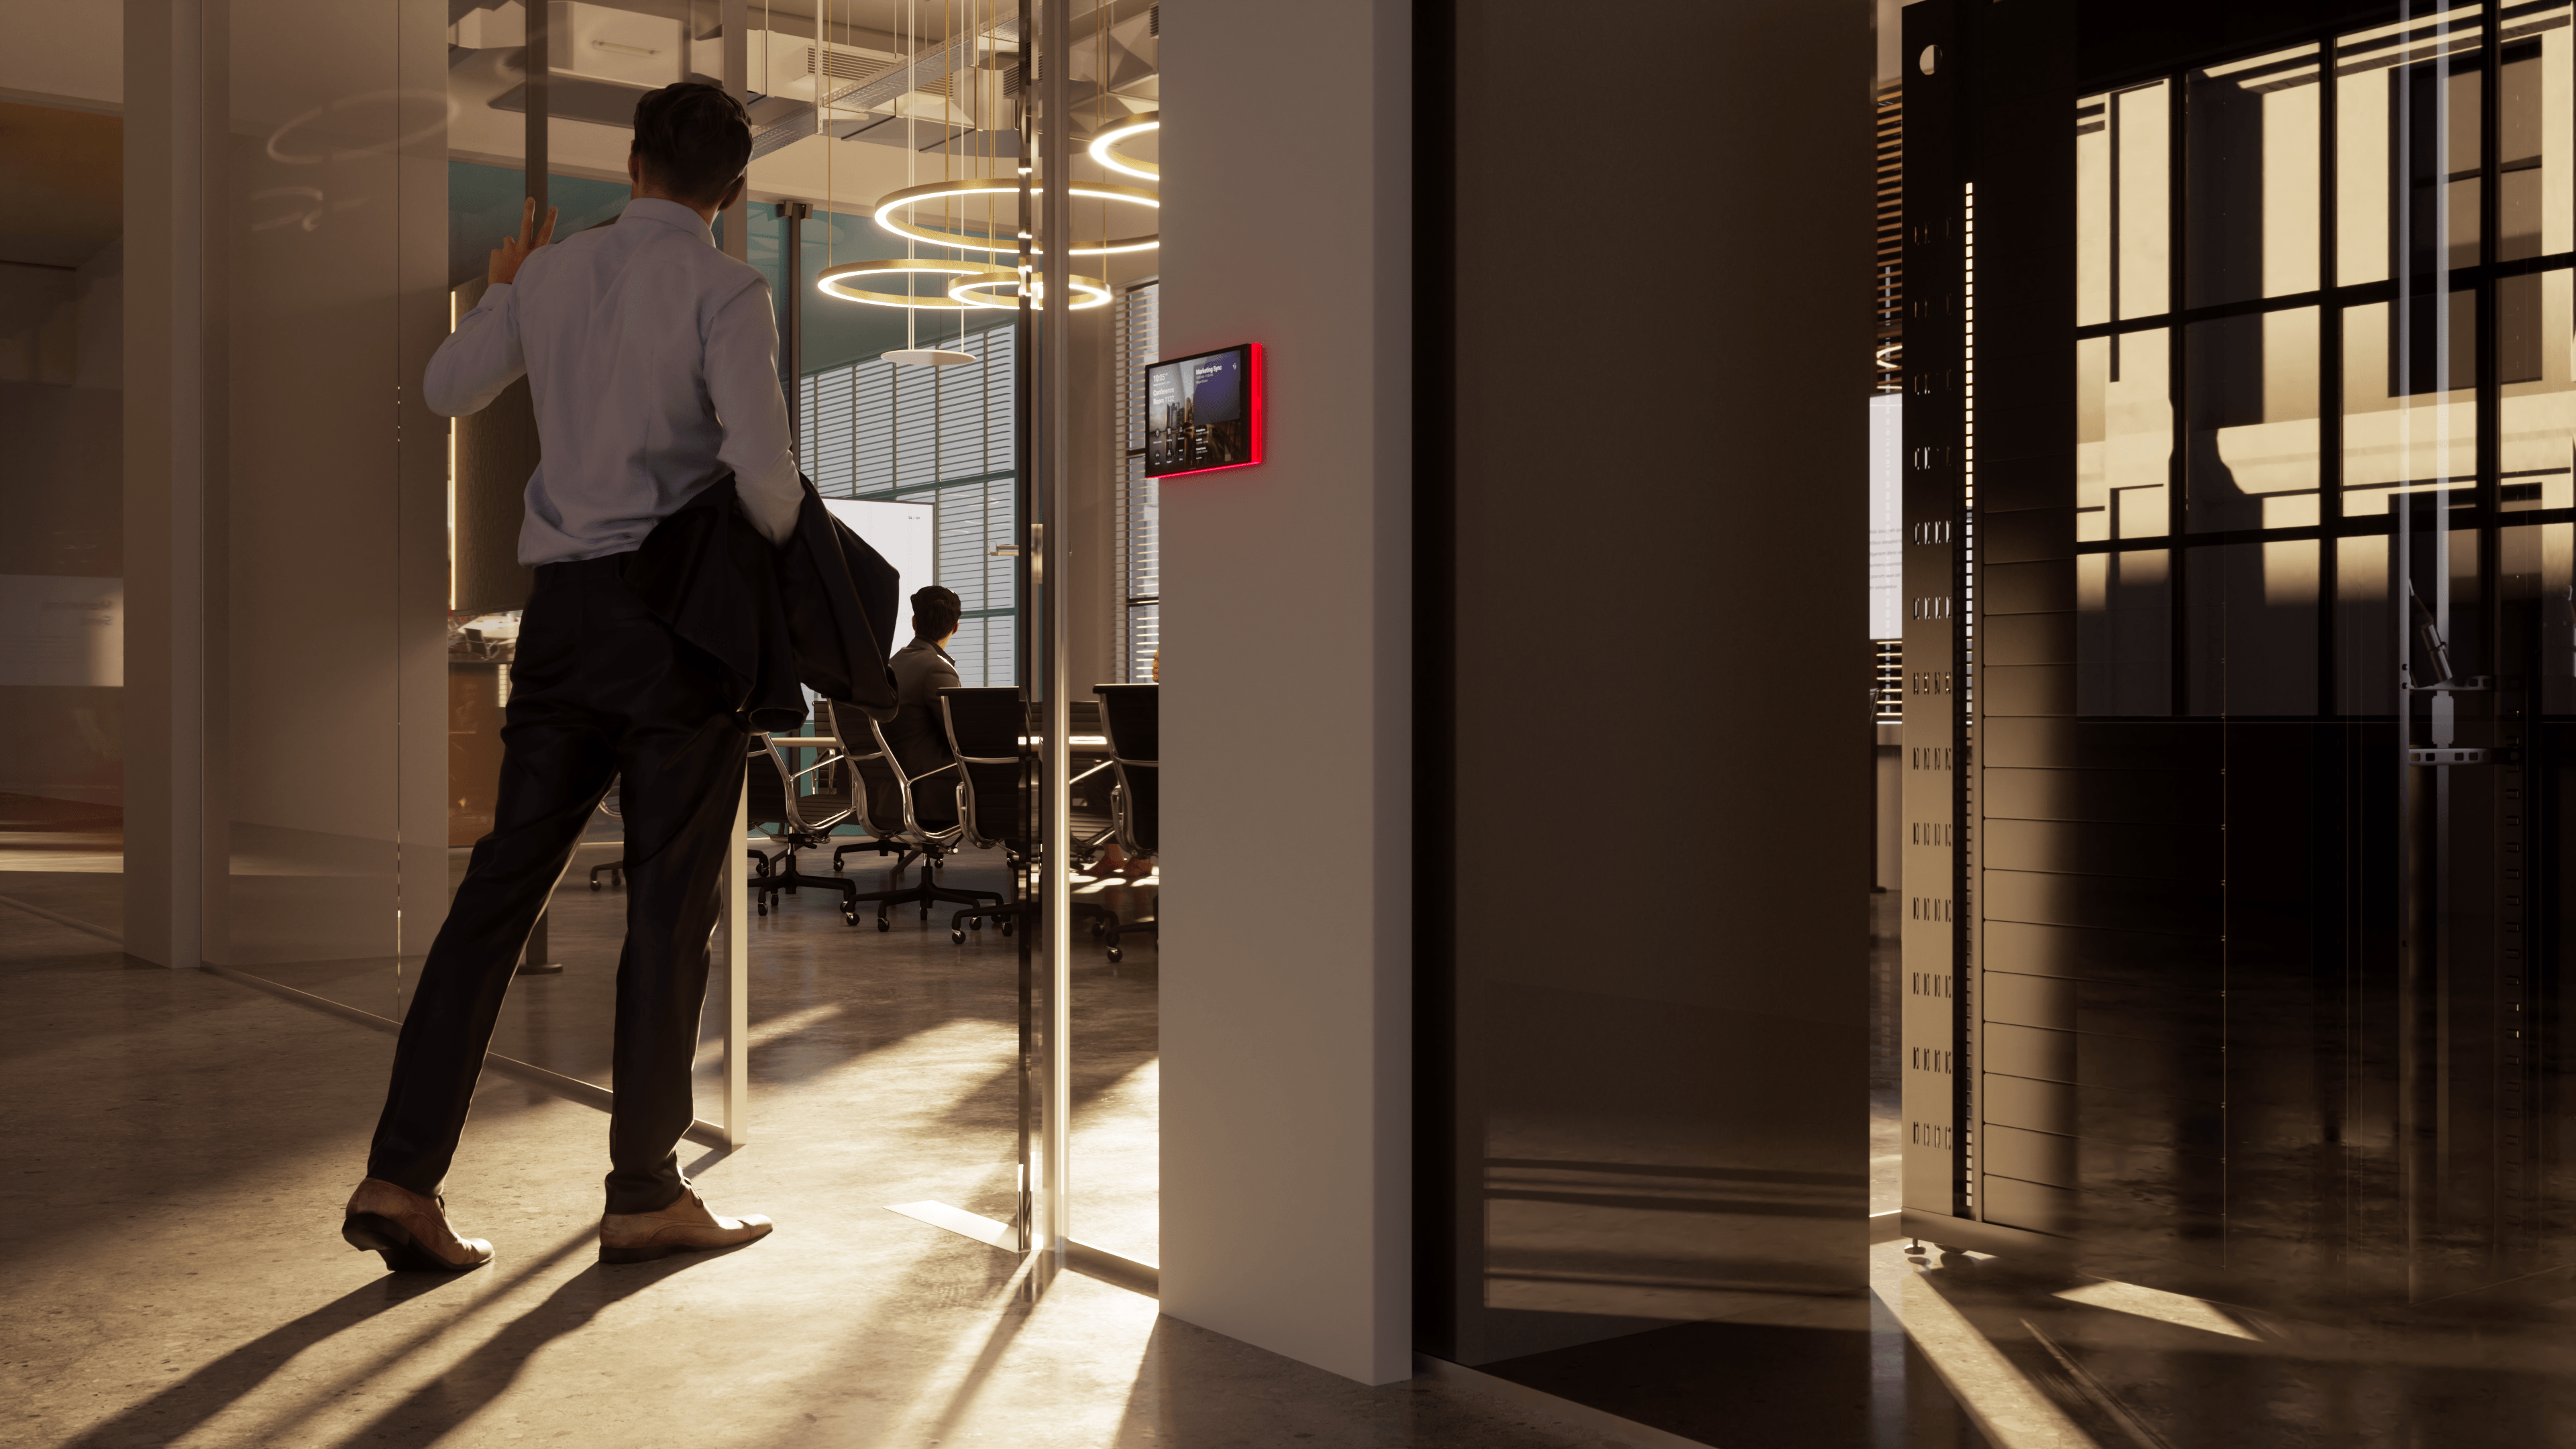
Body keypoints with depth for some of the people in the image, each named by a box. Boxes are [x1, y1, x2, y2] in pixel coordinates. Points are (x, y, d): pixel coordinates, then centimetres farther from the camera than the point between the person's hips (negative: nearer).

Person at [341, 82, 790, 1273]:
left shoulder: (553, 274, 11)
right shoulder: (724, 290, -6)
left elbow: (448, 390, 27)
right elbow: (761, 461, -19)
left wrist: (500, 287, 41)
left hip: (564, 603, 5)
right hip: (682, 606, -5)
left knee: (504, 880, 7)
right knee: (670, 899, 2)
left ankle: (402, 1175, 5)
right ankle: (645, 1195, 9)